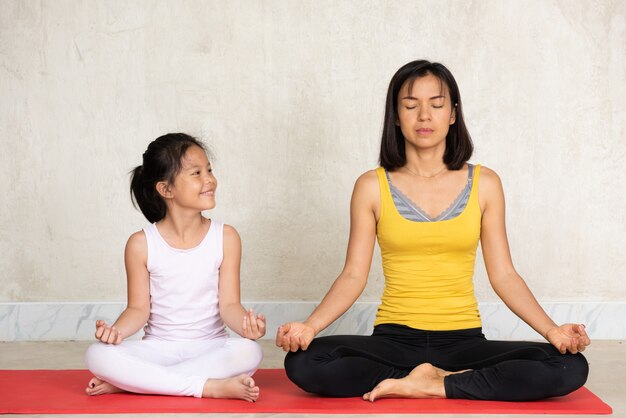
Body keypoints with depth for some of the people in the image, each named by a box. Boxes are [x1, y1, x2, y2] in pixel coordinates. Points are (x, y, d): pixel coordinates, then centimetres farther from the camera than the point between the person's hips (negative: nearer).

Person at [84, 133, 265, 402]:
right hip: (158, 348, 0)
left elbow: (229, 304, -5)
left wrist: (245, 324, -27)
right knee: (98, 355, -28)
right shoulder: (141, 244, -3)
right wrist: (117, 329, -22)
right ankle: (212, 387, -29)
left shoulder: (225, 238, -2)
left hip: (210, 348, 1)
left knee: (248, 352, -33)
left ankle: (129, 383, -25)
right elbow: (139, 308, 0)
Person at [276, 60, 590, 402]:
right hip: (394, 339, 0)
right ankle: (449, 378, -15)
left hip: (463, 340, 1)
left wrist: (551, 330, -11)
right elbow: (353, 275, 0)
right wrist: (310, 326, -17)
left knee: (571, 368, -25)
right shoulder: (372, 187, 3)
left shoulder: (484, 184, 5)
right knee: (302, 363, -30)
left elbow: (503, 275, 4)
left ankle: (430, 385, -13)